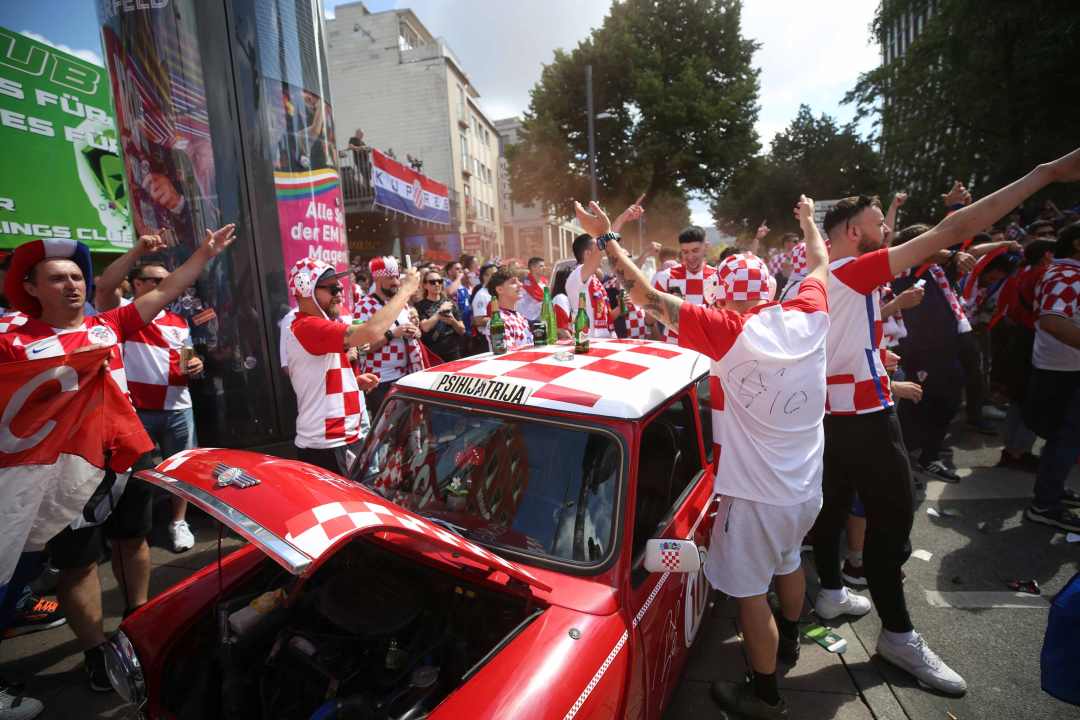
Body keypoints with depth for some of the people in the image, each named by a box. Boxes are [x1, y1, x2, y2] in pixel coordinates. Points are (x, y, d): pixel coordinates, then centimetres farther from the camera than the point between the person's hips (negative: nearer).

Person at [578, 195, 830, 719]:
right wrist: (809, 220, 32)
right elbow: (819, 264, 13)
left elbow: (651, 298, -26)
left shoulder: (731, 332, -24)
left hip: (759, 494, -8)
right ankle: (788, 641, 54)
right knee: (787, 561, 30)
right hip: (807, 485, 8)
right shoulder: (808, 317, -8)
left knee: (749, 590, 10)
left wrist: (607, 239, -18)